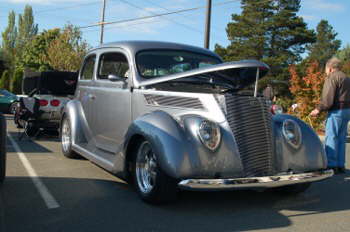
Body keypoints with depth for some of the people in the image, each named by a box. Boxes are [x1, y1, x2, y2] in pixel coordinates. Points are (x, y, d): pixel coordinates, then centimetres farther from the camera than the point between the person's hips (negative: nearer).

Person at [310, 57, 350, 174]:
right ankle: (340, 165, 14)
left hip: (336, 111, -9)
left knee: (331, 138, -5)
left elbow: (328, 99, -17)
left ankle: (331, 165, -5)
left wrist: (318, 109, -8)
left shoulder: (332, 78, -9)